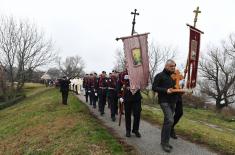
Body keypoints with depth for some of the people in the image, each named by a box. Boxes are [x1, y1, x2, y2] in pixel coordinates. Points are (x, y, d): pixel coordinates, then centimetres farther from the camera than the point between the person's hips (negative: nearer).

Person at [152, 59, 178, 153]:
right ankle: (165, 142, -4)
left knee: (167, 121, 12)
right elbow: (154, 88, -10)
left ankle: (163, 141, 23)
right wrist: (165, 90, -21)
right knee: (170, 120, -17)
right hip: (164, 101, -7)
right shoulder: (160, 76, -5)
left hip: (172, 101, 7)